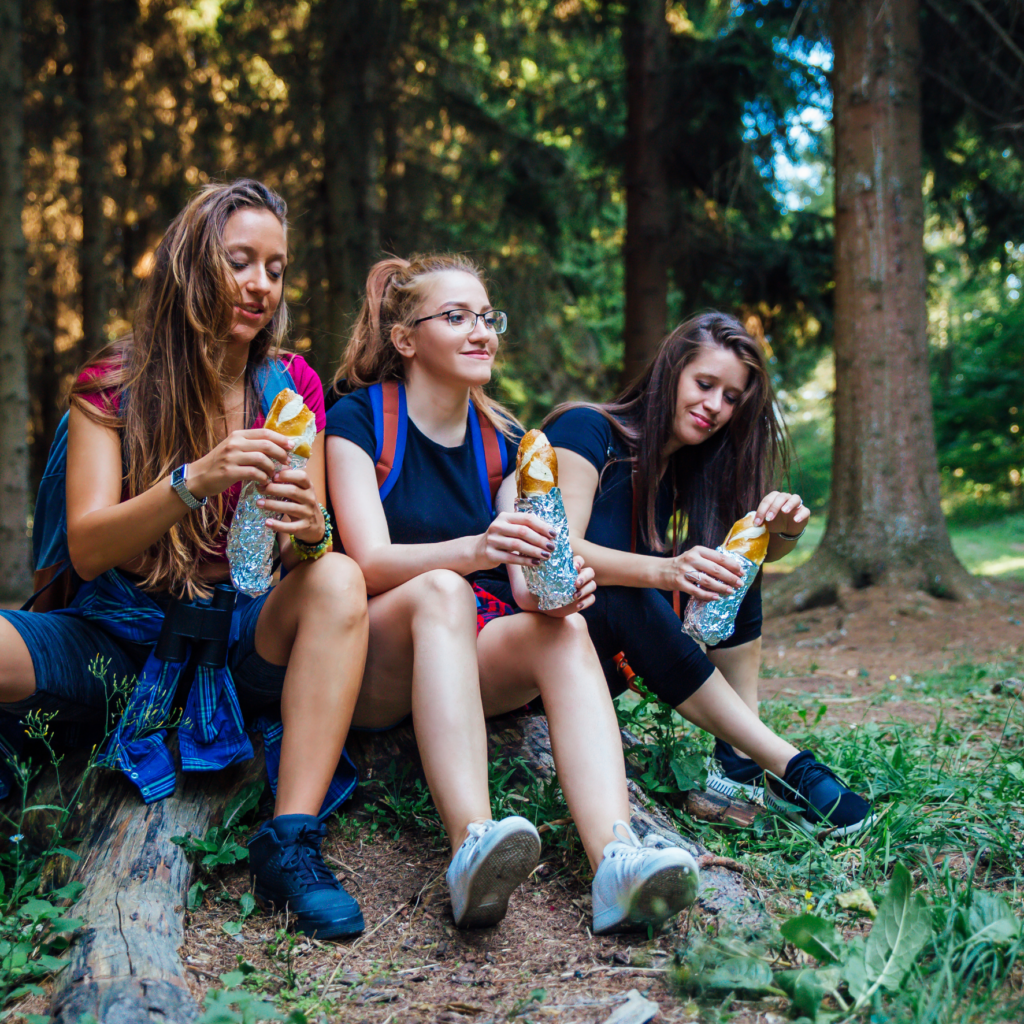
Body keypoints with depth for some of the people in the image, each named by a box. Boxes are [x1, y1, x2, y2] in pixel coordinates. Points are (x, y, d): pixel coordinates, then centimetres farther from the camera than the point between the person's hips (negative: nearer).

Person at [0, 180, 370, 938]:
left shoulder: (290, 383, 3)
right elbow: (86, 549, -12)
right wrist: (194, 481, -30)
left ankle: (293, 840, -33)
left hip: (242, 641, 2)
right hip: (118, 640, -1)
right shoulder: (111, 385, -2)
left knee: (339, 580, -30)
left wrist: (309, 529, -27)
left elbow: (312, 553, 0)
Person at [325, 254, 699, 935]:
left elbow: (525, 582, 0)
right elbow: (371, 562, -17)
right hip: (373, 668, -4)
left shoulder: (505, 440, 11)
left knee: (563, 627, -26)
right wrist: (475, 551, -36)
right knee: (441, 592, -34)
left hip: (476, 658, 4)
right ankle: (472, 845, -50)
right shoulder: (357, 420, -2)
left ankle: (615, 855, -46)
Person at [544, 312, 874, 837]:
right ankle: (786, 764, -29)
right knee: (625, 600, -34)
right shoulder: (586, 430, -14)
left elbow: (757, 551, 5)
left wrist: (785, 530, -20)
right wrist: (663, 571, -44)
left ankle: (737, 760, -16)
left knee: (729, 570, -10)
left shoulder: (688, 466, 8)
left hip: (619, 651, 7)